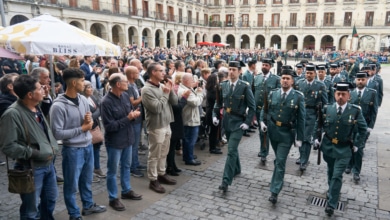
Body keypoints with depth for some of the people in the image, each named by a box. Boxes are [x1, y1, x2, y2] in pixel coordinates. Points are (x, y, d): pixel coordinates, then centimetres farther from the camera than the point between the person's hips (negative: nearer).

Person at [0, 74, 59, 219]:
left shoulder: (36, 108, 3)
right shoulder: (13, 114, -21)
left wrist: (53, 147, 3)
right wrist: (34, 153, -21)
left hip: (48, 163, 8)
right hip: (30, 168, -8)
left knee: (50, 199, 26)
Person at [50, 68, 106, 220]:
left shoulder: (83, 100, 2)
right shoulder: (58, 106, -19)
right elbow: (57, 133, -20)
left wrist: (89, 121, -12)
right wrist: (81, 129, -17)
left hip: (88, 146, 7)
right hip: (72, 150, -6)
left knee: (87, 180, 23)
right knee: (72, 184, 11)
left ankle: (88, 206, 43)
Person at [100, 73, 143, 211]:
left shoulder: (125, 96, 0)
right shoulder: (106, 102, -21)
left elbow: (131, 112, 12)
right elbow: (109, 126, -22)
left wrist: (134, 115, -12)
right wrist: (128, 118, -22)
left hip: (128, 138, 7)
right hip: (114, 141, -7)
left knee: (126, 166, 21)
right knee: (112, 170, 9)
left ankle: (126, 191, 39)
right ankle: (113, 198, 24)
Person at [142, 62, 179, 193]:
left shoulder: (163, 86, 6)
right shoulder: (147, 89, -17)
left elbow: (174, 102, 6)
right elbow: (157, 108, -24)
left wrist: (170, 91, -9)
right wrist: (165, 93, -15)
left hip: (166, 124, 8)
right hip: (156, 126, -7)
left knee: (163, 153, 19)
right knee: (154, 155, 5)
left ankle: (161, 174, 35)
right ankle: (153, 180, 17)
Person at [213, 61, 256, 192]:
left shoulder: (245, 86, -10)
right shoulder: (223, 85, 2)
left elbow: (252, 106, -7)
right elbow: (219, 102, 13)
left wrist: (247, 122, -13)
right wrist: (215, 115, 1)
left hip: (238, 122, -5)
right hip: (227, 121, 5)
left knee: (231, 150, -11)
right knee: (232, 148, 21)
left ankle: (226, 180, -9)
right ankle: (236, 169, 43)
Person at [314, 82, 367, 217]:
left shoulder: (355, 111, -11)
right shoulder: (327, 109, -5)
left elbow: (363, 129, 1)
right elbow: (318, 125, 9)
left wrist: (357, 145, -2)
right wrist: (316, 139, 1)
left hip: (344, 149, -3)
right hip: (328, 146, 3)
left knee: (337, 176, -6)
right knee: (331, 172, 21)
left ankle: (331, 204, 4)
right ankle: (332, 191, 46)